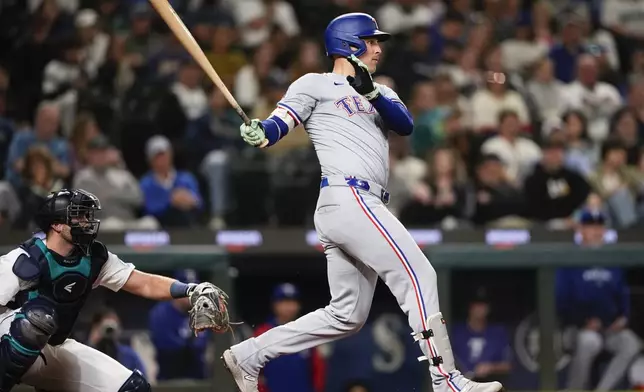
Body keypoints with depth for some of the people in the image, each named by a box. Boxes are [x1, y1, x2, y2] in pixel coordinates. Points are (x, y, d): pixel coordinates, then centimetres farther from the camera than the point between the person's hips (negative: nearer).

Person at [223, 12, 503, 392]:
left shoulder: (381, 93, 26)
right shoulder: (316, 84, 6)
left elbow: (406, 125, 7)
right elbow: (279, 123, -7)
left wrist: (372, 93, -11)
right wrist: (259, 132, -31)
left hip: (363, 206, 9)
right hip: (348, 199, -9)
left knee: (347, 316, 10)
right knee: (419, 275, -16)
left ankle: (248, 355, 15)